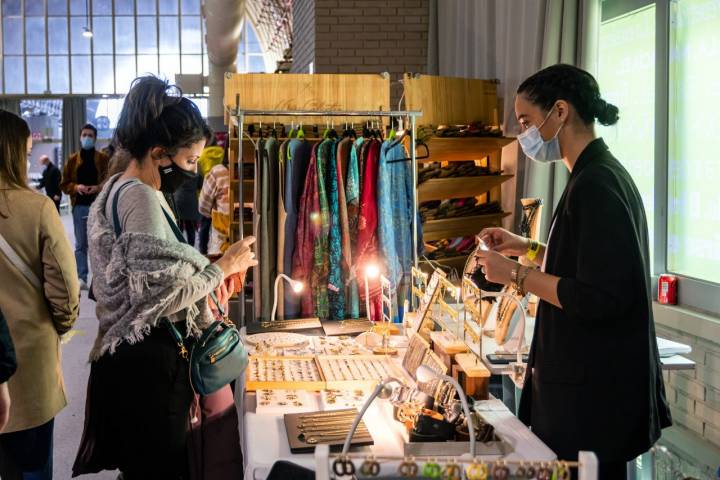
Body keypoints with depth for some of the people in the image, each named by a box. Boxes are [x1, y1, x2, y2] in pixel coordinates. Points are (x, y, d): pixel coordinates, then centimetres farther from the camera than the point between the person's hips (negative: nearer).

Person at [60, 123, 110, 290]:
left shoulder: (104, 159, 3)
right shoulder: (72, 160, 9)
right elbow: (64, 184, 9)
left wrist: (99, 188, -17)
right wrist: (76, 187, -11)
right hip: (79, 206, 2)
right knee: (81, 244, 5)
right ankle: (81, 278, 7)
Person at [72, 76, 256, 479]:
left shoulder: (120, 189, 13)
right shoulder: (141, 198, -19)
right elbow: (162, 297, -24)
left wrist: (212, 273, 9)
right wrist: (223, 267, -12)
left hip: (137, 355, 10)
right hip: (148, 363, -10)